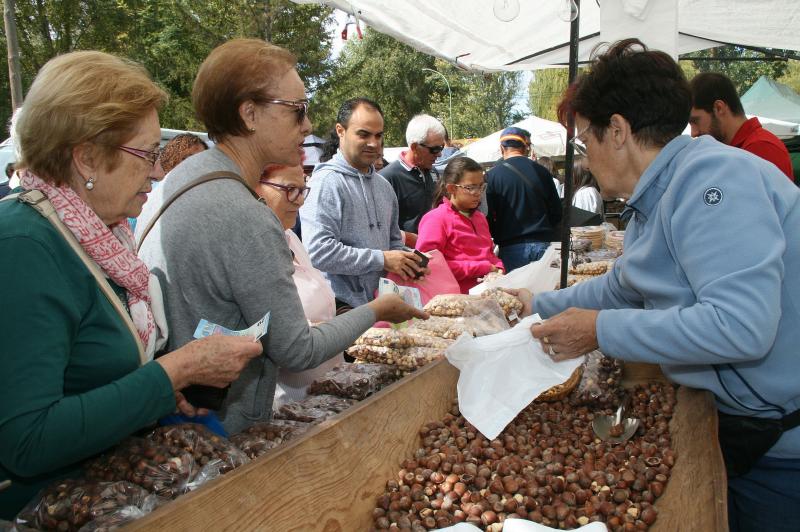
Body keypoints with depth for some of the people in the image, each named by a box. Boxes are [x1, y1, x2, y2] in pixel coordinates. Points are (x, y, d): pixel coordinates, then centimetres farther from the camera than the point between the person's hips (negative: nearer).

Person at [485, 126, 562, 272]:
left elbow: (489, 217, -4)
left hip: (511, 248, -2)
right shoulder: (542, 172, 4)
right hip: (542, 244, 3)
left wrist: (497, 237, 13)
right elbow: (557, 212, 9)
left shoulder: (492, 175, -5)